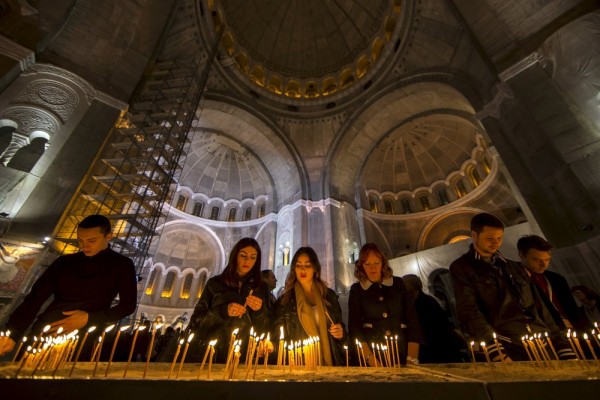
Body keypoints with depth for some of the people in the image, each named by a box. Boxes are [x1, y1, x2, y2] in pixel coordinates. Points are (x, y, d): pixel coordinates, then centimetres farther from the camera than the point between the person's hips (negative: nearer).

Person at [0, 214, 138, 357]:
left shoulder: (122, 265, 1)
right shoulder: (64, 262, 10)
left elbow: (128, 305, -2)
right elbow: (35, 298, 7)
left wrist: (89, 318, -12)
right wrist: (12, 333, -7)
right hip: (43, 332, 4)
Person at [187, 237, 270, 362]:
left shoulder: (261, 288, 8)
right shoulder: (215, 283, 6)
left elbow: (264, 329, 7)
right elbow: (196, 320, 2)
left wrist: (260, 311, -12)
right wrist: (223, 311, -13)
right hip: (213, 354, 0)